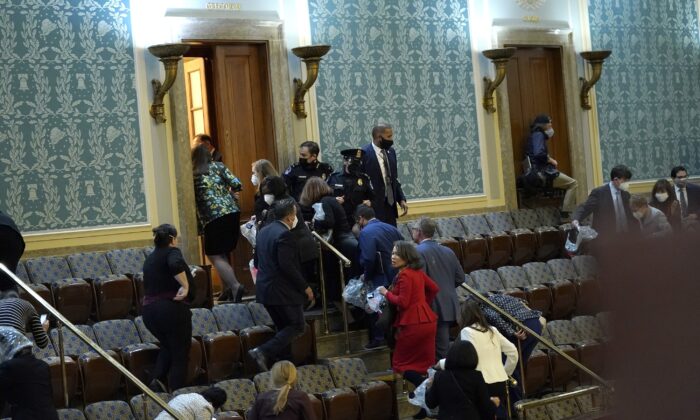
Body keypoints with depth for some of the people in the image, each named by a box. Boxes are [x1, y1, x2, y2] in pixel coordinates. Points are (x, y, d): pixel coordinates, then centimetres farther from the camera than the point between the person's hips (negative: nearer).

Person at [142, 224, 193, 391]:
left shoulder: (149, 258, 18)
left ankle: (157, 379, 8)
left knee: (167, 346, 28)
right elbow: (176, 265, -28)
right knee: (180, 354, 4)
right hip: (172, 308, -7)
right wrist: (185, 286, -20)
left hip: (149, 310, 7)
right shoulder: (172, 252, -4)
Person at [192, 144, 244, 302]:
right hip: (232, 212, 4)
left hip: (212, 217, -4)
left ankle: (235, 286, -20)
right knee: (223, 254, 17)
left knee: (215, 256, -2)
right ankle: (230, 288, 14)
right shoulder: (217, 166, 8)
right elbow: (236, 184, -1)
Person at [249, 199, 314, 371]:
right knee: (297, 327, 0)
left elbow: (257, 262, 17)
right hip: (283, 291, -9)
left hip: (265, 289, 9)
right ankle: (263, 352, -13)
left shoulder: (263, 231, 11)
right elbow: (287, 266, -22)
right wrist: (304, 286, -15)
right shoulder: (284, 234, -17)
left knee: (284, 328, 17)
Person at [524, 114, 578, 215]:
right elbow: (539, 154, -26)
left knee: (570, 183, 16)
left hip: (543, 173, 10)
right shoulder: (538, 135, -9)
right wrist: (551, 160, -11)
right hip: (542, 174, -10)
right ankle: (566, 213, -13)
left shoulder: (536, 135, 22)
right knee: (573, 183, -8)